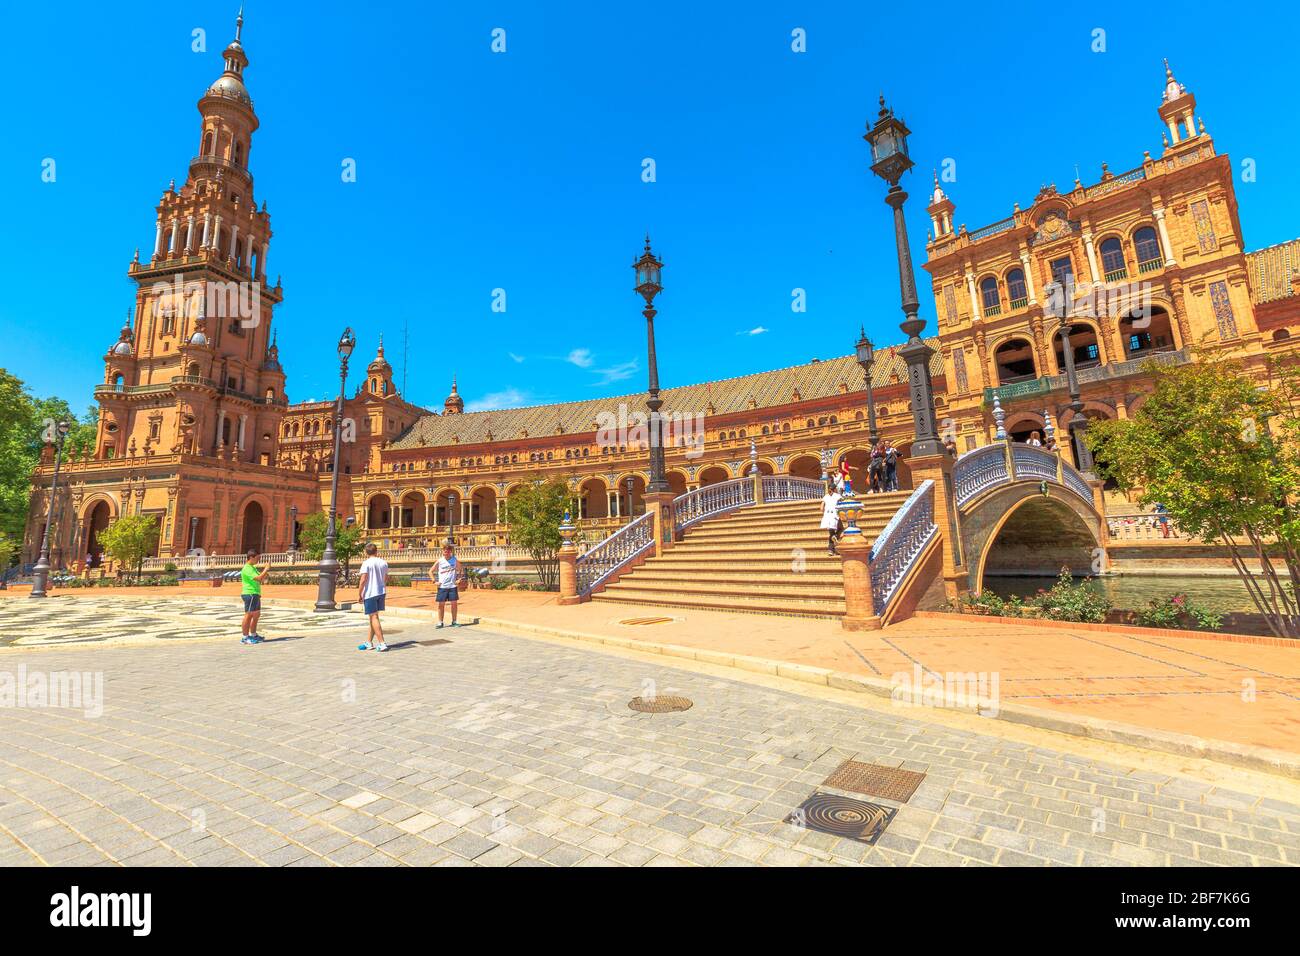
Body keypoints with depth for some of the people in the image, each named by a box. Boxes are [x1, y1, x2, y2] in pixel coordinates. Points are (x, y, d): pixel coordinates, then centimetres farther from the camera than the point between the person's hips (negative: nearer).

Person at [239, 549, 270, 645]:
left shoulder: (253, 567, 17)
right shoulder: (247, 568, -14)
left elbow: (262, 579, 21)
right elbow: (258, 578, -24)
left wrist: (265, 572, 4)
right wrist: (265, 570, -12)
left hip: (255, 594, 10)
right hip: (250, 594, -10)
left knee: (257, 615, 16)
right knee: (249, 615, -5)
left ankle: (253, 635, 26)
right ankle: (245, 638, 0)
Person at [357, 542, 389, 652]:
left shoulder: (366, 563, -11)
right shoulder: (383, 563, 6)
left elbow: (363, 580, -16)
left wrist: (359, 594, -8)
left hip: (370, 593, -6)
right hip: (381, 592, 6)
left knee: (374, 618, -2)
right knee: (372, 618, 17)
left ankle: (382, 643, -6)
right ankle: (369, 643, 23)